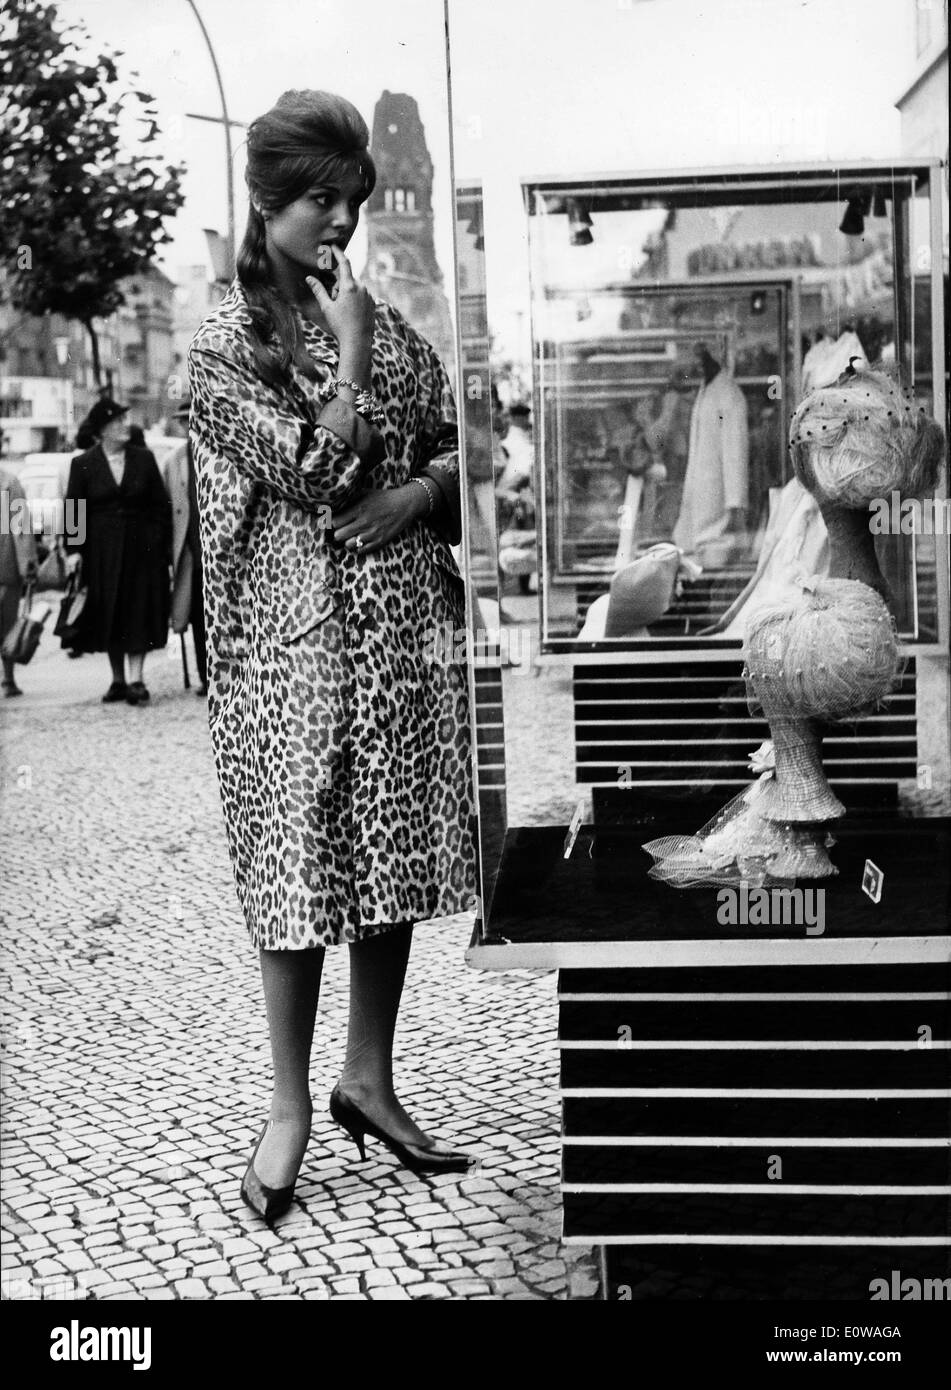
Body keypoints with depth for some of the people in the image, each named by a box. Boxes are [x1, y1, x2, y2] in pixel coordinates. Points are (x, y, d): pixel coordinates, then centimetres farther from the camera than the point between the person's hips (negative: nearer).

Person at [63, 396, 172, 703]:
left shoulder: (143, 459, 3)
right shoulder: (83, 464, 1)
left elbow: (161, 505, 4)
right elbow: (73, 511, 1)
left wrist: (161, 546, -2)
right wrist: (73, 549, -10)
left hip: (141, 548, 0)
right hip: (102, 552, 0)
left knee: (139, 611, -5)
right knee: (108, 616, 5)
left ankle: (136, 680, -6)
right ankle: (118, 680, 14)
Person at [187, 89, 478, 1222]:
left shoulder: (381, 318, 12)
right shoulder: (226, 339, -4)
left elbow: (456, 442, 14)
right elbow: (316, 471, -15)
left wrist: (417, 496, -6)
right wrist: (349, 352, -8)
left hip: (404, 617, 6)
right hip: (297, 629, -5)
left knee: (396, 852, 9)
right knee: (301, 861, 0)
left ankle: (369, 1079, 23)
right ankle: (290, 1106, 13)